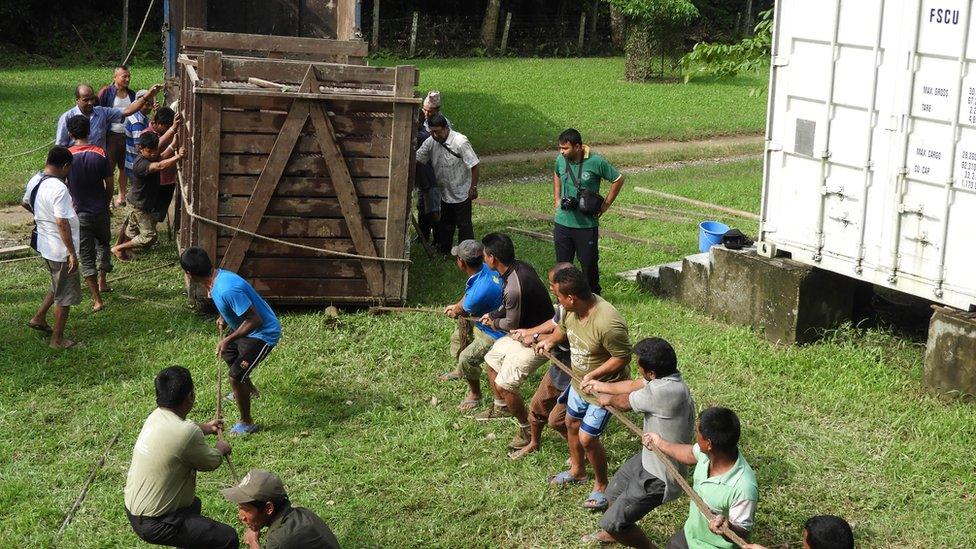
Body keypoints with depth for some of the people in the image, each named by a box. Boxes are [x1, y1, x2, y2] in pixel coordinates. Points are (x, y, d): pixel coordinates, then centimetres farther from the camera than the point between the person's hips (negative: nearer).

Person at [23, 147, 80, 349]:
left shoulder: (34, 181, 1)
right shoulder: (58, 189, -27)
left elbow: (25, 203, 20)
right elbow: (62, 223, -29)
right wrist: (72, 253, -23)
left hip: (45, 245, 9)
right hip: (60, 250, -9)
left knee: (58, 286, 29)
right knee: (66, 294, 6)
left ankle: (39, 318, 35)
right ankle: (58, 339, 16)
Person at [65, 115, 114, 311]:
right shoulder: (101, 155, -9)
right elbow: (109, 185, -2)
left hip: (79, 213, -1)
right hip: (100, 211, 1)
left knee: (86, 256, 5)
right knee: (104, 243, 29)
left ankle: (97, 300, 3)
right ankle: (102, 281, 30)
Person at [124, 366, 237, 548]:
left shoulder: (156, 416, -1)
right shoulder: (187, 433, -28)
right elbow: (211, 463, -9)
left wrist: (206, 427, 41)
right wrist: (220, 449, 13)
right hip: (153, 524, -10)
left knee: (193, 504, 34)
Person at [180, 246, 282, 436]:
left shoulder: (226, 290, -36)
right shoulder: (218, 276, -6)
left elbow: (255, 320, -31)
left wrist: (228, 339, -27)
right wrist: (223, 317, 5)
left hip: (263, 333, -10)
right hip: (248, 329, 10)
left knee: (235, 376, -10)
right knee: (227, 354, 31)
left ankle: (247, 423, 9)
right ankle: (249, 389, 56)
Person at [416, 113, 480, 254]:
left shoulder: (460, 142, -24)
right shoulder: (430, 142, -7)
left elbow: (474, 165, -19)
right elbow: (416, 159, -3)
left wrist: (473, 187, -17)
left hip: (461, 192, -6)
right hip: (445, 193, 6)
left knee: (464, 225, 2)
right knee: (445, 223, 20)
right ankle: (443, 250, 35)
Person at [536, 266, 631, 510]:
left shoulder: (608, 323, -38)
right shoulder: (572, 310, -13)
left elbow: (622, 357, -27)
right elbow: (563, 327, 12)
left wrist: (593, 375, -27)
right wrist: (550, 340, 1)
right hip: (578, 383, 8)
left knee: (587, 437, -3)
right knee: (571, 423, 23)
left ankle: (601, 485, 21)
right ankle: (577, 471, 48)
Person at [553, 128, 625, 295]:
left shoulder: (596, 162, -14)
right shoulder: (561, 159, -2)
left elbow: (618, 179, -2)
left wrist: (605, 205, -3)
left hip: (587, 224, -3)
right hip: (563, 223, 3)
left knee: (589, 262, 9)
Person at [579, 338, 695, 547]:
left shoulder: (665, 391, -36)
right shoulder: (667, 378, -8)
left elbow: (625, 402, -17)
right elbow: (633, 385, 13)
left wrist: (608, 399, 6)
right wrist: (601, 386, 26)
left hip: (658, 477, -10)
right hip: (648, 458, 10)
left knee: (613, 522, -1)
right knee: (613, 494, 30)